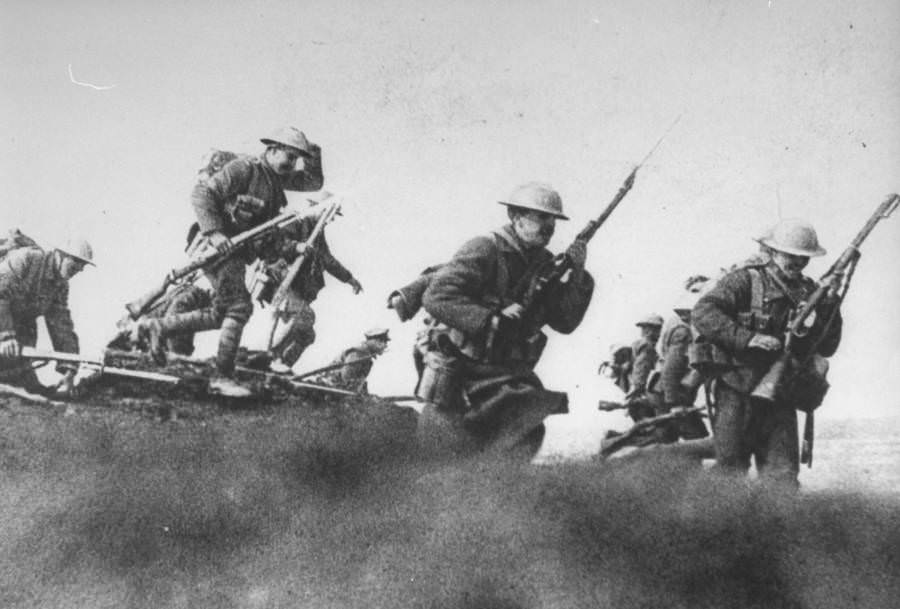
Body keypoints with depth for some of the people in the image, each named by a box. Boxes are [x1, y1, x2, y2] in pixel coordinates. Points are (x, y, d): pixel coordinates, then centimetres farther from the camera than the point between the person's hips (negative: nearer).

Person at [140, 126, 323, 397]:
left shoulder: (277, 176, 15)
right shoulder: (244, 169, -12)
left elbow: (314, 183, 25)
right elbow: (201, 192, -18)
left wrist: (313, 157, 5)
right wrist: (213, 231, -28)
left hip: (236, 252, 10)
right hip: (217, 246, -10)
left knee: (221, 315, 11)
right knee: (239, 306, -17)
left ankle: (159, 326, 20)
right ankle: (222, 377, -14)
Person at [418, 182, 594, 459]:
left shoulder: (545, 264, 6)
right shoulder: (485, 250, -15)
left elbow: (565, 322, 4)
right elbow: (436, 297, -23)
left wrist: (578, 276, -9)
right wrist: (492, 320, -28)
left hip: (509, 377, 6)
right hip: (462, 372, -5)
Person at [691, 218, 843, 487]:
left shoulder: (809, 291, 9)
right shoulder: (745, 281, -6)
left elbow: (826, 347, 9)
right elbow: (702, 313, -18)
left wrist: (828, 305, -5)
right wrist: (747, 338, -25)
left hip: (779, 400, 4)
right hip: (738, 396, -4)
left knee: (784, 479, 2)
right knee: (731, 476, 3)